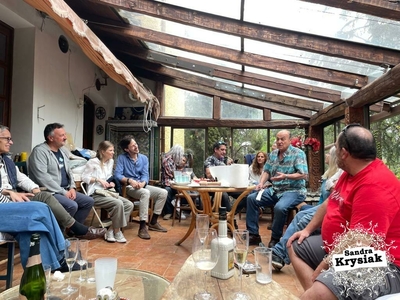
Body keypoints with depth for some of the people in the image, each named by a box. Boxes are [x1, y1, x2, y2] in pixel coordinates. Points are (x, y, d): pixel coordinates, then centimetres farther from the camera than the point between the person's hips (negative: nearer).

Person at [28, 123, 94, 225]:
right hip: (49, 192, -9)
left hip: (66, 190, 9)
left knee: (89, 201, -1)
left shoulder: (62, 151, 15)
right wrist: (63, 192, -18)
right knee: (72, 205, -29)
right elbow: (42, 177, -21)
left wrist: (72, 187, 3)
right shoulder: (39, 151, -12)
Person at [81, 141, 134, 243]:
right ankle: (117, 231, -13)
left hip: (106, 192, 8)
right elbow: (84, 177, -6)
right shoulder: (93, 162, -6)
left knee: (129, 204, -14)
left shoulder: (111, 161, 15)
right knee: (118, 203, -31)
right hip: (95, 194, -7)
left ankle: (111, 231, -13)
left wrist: (111, 183, 5)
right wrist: (98, 179, -14)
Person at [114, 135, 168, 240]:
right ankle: (142, 227, -34)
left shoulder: (144, 158, 8)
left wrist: (142, 183, -24)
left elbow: (145, 175, -1)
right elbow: (117, 174, -16)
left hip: (142, 185, 6)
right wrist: (130, 180, -33)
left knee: (163, 192, -11)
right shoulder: (121, 158, -4)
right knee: (145, 193, -36)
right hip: (129, 187, -6)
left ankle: (153, 222, 1)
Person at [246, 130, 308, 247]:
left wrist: (285, 176, -29)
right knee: (251, 198, -5)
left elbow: (304, 175, -16)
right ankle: (253, 234, 0)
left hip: (294, 190, -7)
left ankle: (275, 239, -10)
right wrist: (261, 183, -5)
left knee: (279, 207, -35)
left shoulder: (298, 153, -8)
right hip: (275, 190, 7)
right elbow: (267, 171, 14)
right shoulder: (273, 154, 12)